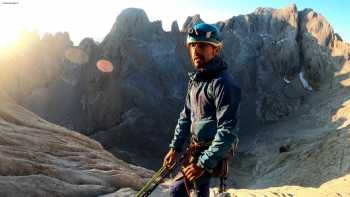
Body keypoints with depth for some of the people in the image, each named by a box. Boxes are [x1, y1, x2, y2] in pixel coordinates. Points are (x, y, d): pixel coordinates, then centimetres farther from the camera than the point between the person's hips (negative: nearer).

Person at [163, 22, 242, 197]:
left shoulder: (222, 83, -22)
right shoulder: (195, 79, 6)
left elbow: (228, 130, -26)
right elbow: (186, 116, 12)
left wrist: (203, 163, -26)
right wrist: (175, 148, 8)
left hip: (212, 152, -8)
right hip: (198, 148, 8)